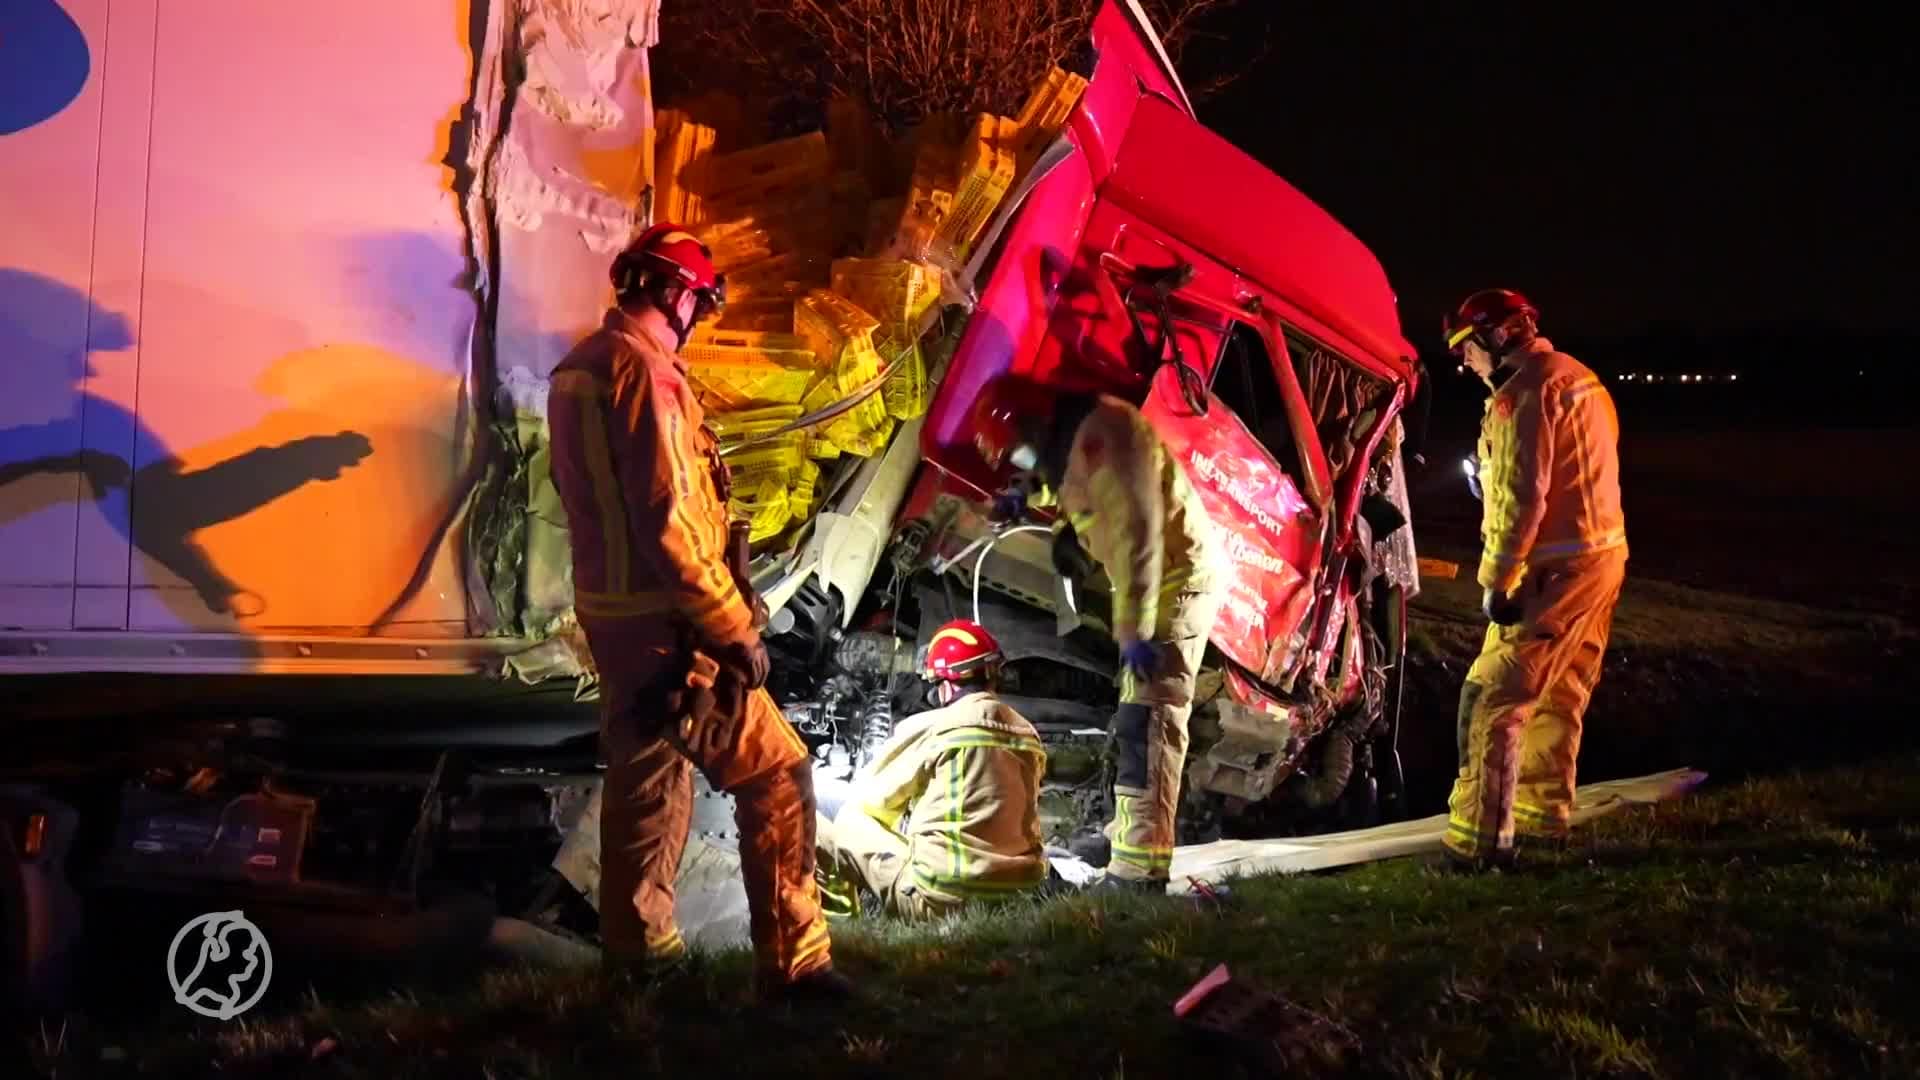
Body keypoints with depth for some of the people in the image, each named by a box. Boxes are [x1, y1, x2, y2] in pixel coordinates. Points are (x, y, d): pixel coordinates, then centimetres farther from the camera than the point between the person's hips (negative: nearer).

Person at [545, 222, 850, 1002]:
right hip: (664, 624, -10)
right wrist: (735, 627, -20)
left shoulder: (578, 367, 12)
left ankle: (639, 944, 33)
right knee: (775, 773, -6)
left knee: (646, 773, 22)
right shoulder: (642, 370, -18)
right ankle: (791, 961, -5)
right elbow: (667, 523, -24)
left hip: (610, 613, 10)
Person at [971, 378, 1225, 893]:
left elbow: (1137, 534, -29)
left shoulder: (1099, 434, -22)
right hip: (1162, 581, 11)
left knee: (1147, 717, -18)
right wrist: (1028, 494, 16)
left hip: (1178, 580, -11)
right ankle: (1131, 835, 32)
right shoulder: (1074, 435, 10)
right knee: (1140, 712, 19)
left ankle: (1139, 869, -24)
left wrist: (1134, 630, -32)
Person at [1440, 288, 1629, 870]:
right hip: (1603, 554, 10)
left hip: (1554, 570, -10)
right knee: (1558, 698, 20)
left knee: (1493, 701, -8)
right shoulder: (1580, 377, 15)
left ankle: (1480, 841, -9)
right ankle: (1544, 817, 30)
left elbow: (1523, 498, -21)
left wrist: (1495, 579, -18)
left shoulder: (1525, 390, -15)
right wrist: (1491, 478, 18)